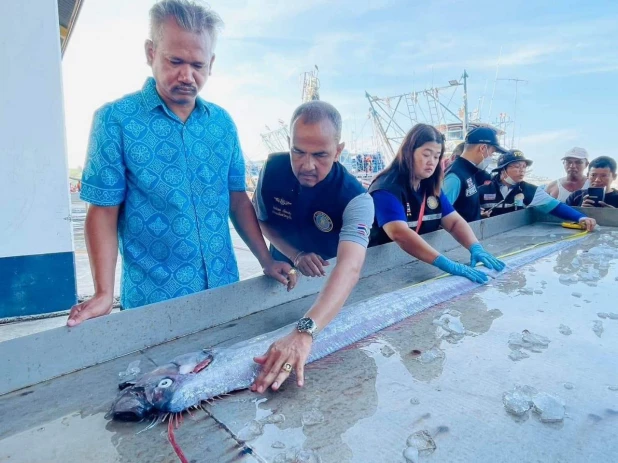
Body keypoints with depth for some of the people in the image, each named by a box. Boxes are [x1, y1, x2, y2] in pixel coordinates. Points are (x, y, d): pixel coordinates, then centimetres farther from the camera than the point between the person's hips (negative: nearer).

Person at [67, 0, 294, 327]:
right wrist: (104, 293, -16)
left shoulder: (222, 122, 3)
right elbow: (103, 212, -8)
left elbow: (238, 199, 7)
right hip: (154, 300, -4)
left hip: (224, 288, 4)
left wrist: (266, 261, 3)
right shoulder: (115, 120, -9)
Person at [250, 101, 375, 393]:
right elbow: (262, 220, -4)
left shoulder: (356, 199, -33)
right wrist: (296, 256, -22)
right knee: (270, 328, 20)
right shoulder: (273, 168, -20)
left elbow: (350, 268, -48)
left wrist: (304, 333, -63)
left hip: (326, 287, -2)